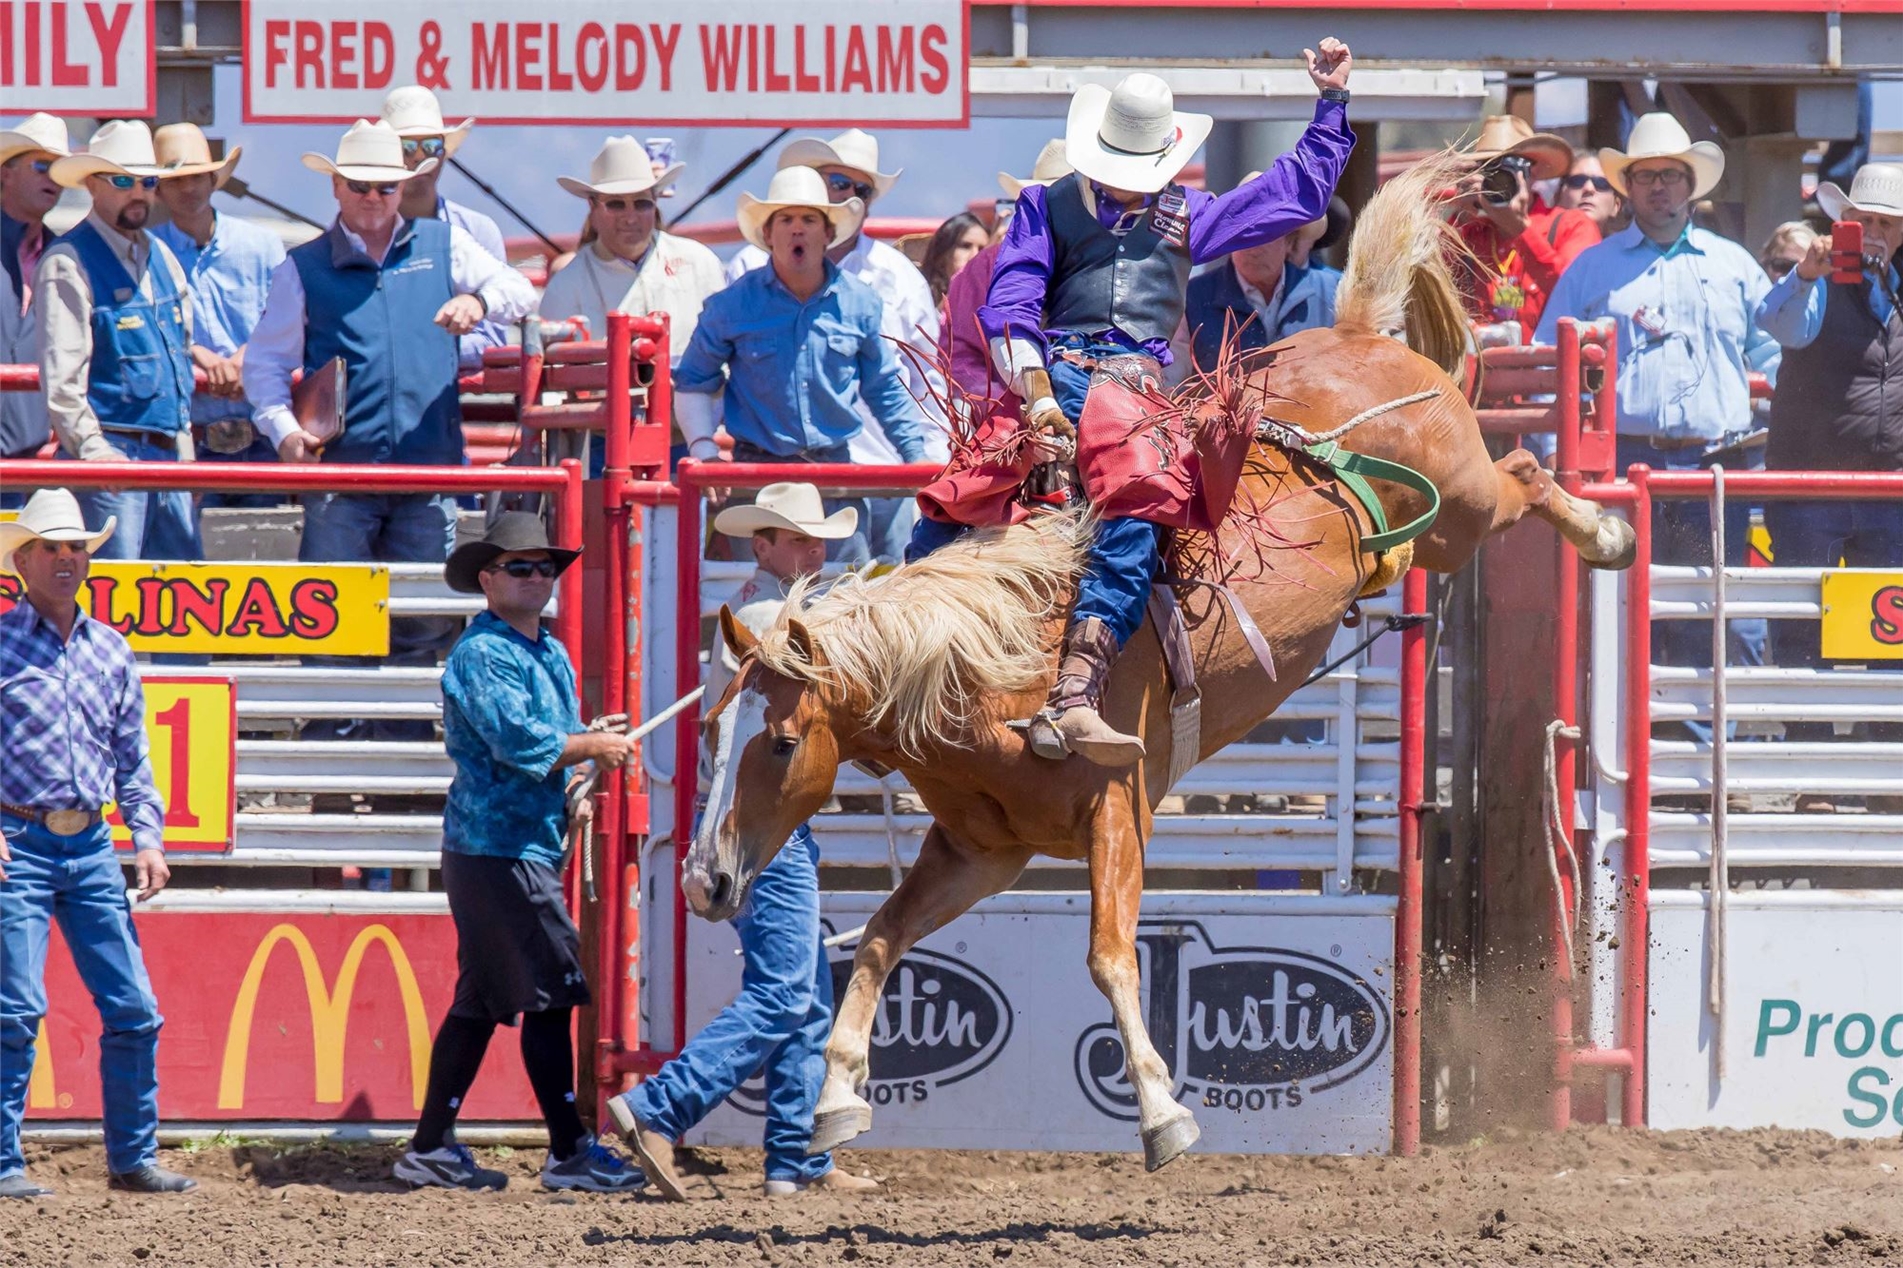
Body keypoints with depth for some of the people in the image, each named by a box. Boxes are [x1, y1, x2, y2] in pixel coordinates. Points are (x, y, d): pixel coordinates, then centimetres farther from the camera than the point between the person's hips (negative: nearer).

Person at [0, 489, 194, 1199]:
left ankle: (133, 1159, 14)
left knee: (134, 1010, 3)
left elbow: (133, 759, 19)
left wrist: (148, 838, 7)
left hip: (93, 848, 5)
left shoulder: (111, 651, 14)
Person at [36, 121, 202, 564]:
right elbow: (61, 374, -14)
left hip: (169, 457, 8)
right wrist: (92, 449, -23)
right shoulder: (68, 263, -7)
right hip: (112, 456, -8)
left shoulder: (162, 258, 18)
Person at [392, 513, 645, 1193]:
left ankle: (432, 1147, 16)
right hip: (500, 849, -10)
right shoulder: (483, 655, -13)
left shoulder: (551, 654, 17)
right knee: (549, 991, -8)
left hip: (527, 848, 10)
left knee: (481, 999, 12)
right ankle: (569, 1151, -5)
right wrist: (593, 746, -11)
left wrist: (591, 737, 3)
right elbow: (518, 739, -24)